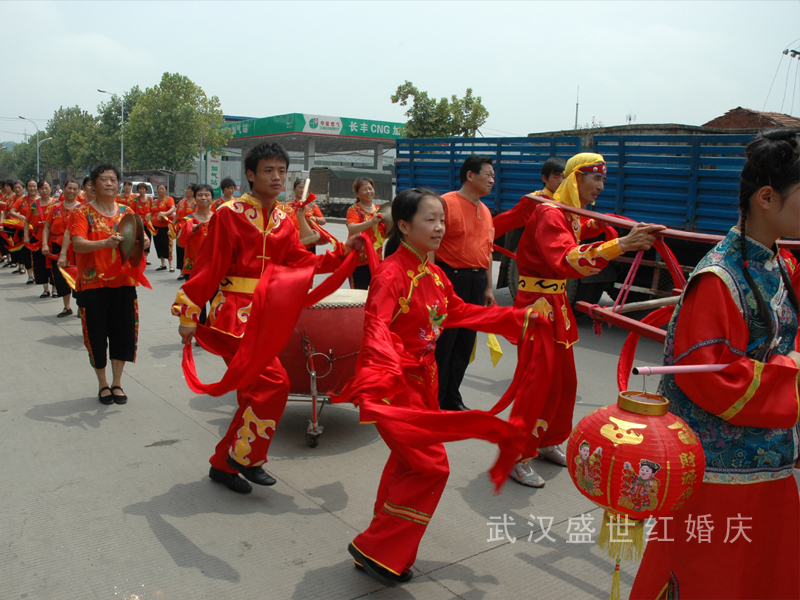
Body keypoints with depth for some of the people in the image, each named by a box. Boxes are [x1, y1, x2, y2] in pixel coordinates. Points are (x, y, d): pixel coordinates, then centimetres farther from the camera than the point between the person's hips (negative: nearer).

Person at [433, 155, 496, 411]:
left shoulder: (485, 211, 16)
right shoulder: (447, 203, -10)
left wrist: (488, 287, 18)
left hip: (476, 282, 8)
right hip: (451, 277, -8)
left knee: (465, 344, 12)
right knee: (442, 344, -3)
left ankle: (452, 399, 24)